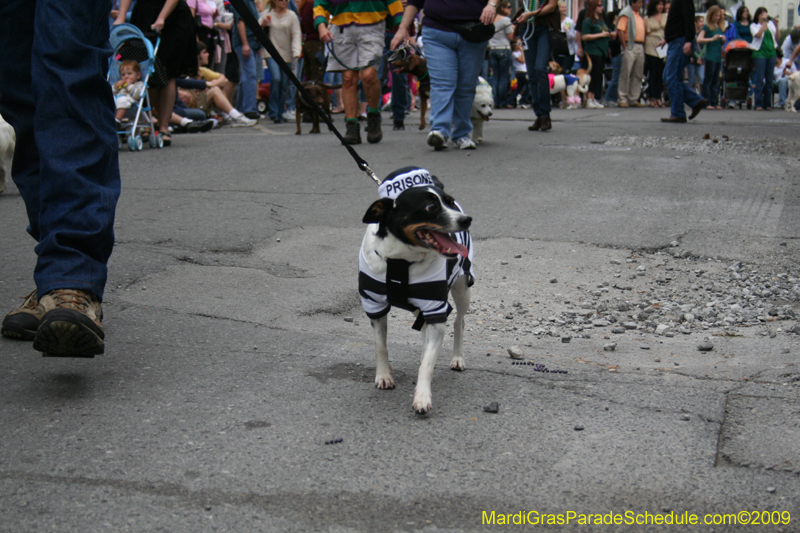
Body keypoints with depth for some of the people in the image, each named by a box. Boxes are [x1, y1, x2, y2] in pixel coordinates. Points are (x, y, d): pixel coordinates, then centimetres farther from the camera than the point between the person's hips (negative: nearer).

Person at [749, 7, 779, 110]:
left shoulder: (771, 24, 16)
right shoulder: (754, 25, 4)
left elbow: (778, 38, 9)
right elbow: (758, 35, -15)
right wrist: (764, 23, -12)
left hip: (771, 53, 4)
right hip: (759, 54, -4)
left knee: (769, 80, 5)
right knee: (760, 80, -9)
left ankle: (767, 104, 10)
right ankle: (758, 104, -7)